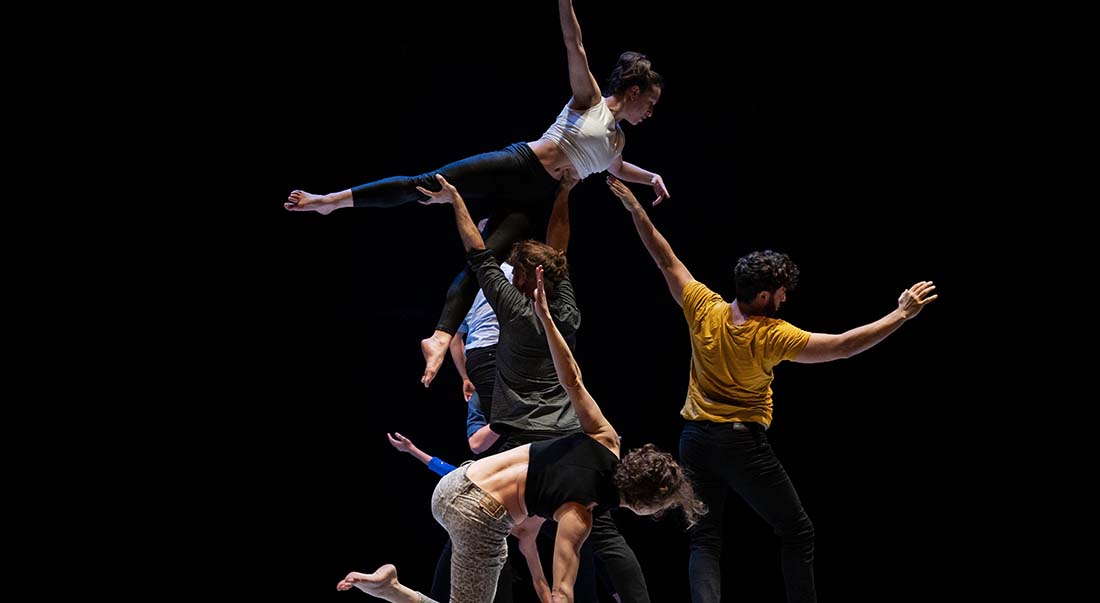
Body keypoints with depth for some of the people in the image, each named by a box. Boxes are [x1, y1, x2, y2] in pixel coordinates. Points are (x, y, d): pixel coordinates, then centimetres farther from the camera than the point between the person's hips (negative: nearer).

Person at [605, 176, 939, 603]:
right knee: (798, 534, 9)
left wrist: (634, 208, 12)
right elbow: (843, 346, -19)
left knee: (704, 540, 8)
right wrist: (901, 315, -15)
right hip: (743, 444, -5)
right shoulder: (772, 337, -18)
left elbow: (666, 259, 3)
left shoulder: (704, 310, -7)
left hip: (696, 440, 5)